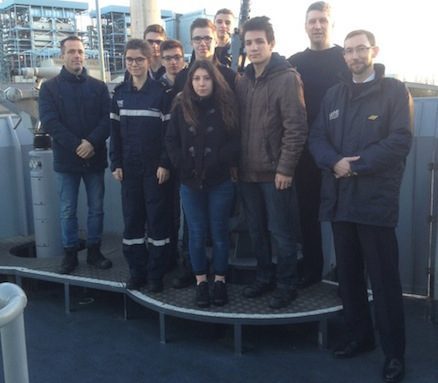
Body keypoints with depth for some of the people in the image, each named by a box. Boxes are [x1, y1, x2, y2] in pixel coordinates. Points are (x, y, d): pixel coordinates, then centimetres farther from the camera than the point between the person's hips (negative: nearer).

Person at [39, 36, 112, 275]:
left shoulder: (98, 87, 7)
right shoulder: (50, 87, 2)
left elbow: (107, 119, -1)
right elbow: (49, 122, -8)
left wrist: (92, 142, -18)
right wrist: (77, 146, -17)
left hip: (95, 157, 2)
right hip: (66, 159, -1)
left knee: (96, 208, 9)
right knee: (67, 210, 6)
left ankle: (94, 251, 22)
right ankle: (70, 254, 19)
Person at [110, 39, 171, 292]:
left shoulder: (160, 92, -4)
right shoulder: (120, 92, 9)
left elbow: (168, 131, -7)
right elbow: (115, 131, 10)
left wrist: (165, 164, -13)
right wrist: (116, 164, 4)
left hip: (155, 166, -4)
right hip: (129, 167, 4)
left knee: (158, 219, 1)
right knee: (131, 218, 7)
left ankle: (156, 273, 10)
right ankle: (137, 271, 17)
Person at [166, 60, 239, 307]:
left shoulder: (226, 106, -2)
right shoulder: (182, 107, 4)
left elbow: (235, 141, -6)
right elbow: (172, 141, 4)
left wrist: (218, 163, -14)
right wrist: (184, 166, -7)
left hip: (220, 182, -2)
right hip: (190, 182, 2)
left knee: (219, 233, 8)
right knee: (197, 234, 8)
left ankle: (220, 281, 22)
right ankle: (201, 282, 21)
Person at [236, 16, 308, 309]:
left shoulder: (287, 78, -9)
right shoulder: (243, 81, 10)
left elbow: (297, 128, -14)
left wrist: (285, 168, -16)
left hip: (275, 172, -6)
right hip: (248, 171, 6)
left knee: (280, 232, 3)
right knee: (257, 230, 15)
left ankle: (286, 285, 18)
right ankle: (264, 278, 30)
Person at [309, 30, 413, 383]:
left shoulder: (395, 91, 2)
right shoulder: (334, 95, 17)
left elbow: (400, 140, -10)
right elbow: (317, 137, 9)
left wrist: (356, 165, -14)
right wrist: (335, 162, -12)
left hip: (376, 199, -5)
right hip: (340, 198, 5)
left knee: (383, 277, -1)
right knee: (348, 272, 13)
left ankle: (394, 351, 11)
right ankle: (359, 335, 29)